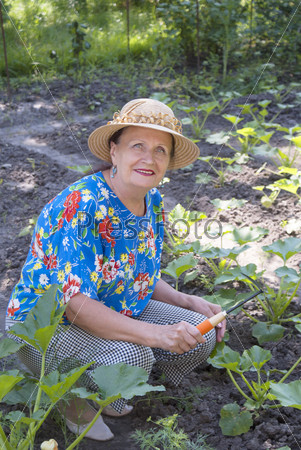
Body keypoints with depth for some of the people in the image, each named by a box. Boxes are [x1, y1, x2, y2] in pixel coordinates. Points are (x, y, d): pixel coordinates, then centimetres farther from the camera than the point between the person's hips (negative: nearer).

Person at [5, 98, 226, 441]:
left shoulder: (153, 201, -2)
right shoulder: (81, 207, -29)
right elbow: (77, 306, -33)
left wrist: (188, 302, -5)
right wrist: (156, 334, -39)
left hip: (115, 312, 8)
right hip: (46, 324, -8)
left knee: (200, 334, -5)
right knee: (129, 355, -34)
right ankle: (74, 399, 1)